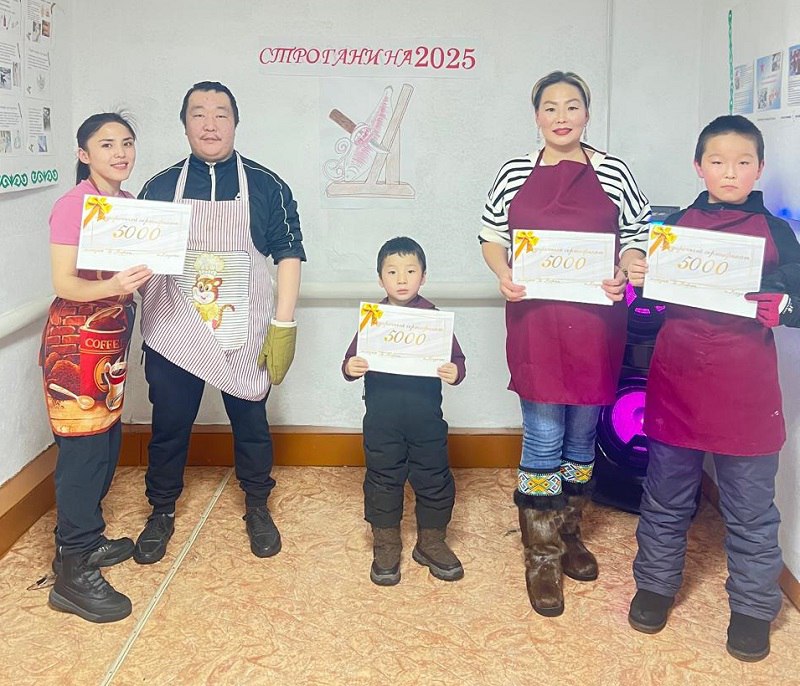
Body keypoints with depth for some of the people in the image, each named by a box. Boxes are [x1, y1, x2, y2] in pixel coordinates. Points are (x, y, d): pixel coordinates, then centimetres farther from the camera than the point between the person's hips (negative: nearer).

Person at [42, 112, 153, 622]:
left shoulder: (128, 202, 9)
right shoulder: (73, 205, -13)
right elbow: (64, 283, -17)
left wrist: (141, 275, -2)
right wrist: (113, 286, -32)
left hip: (115, 334, 8)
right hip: (76, 336, -8)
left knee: (107, 441, 13)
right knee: (83, 447, -6)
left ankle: (88, 539, 30)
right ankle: (72, 573, 3)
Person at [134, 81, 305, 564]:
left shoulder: (267, 186, 0)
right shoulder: (160, 187, 4)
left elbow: (289, 254, -1)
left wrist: (284, 326, -7)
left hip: (244, 335, -1)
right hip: (173, 331, 1)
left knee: (251, 422, 11)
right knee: (169, 424, 10)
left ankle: (258, 509, 31)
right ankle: (162, 512, 30)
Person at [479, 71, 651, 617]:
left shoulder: (614, 173, 4)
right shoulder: (515, 173, 6)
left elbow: (638, 238, 8)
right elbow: (491, 236, 12)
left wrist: (623, 274, -12)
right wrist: (504, 274, -7)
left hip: (596, 321, 1)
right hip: (535, 321, -1)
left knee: (583, 434, 12)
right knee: (543, 438, -2)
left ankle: (569, 533, 34)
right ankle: (542, 557, 13)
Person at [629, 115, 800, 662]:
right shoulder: (677, 225, 9)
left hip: (746, 388, -1)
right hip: (677, 380, 2)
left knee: (750, 508, 7)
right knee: (667, 496, 14)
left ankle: (753, 607, 25)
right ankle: (656, 585, 32)